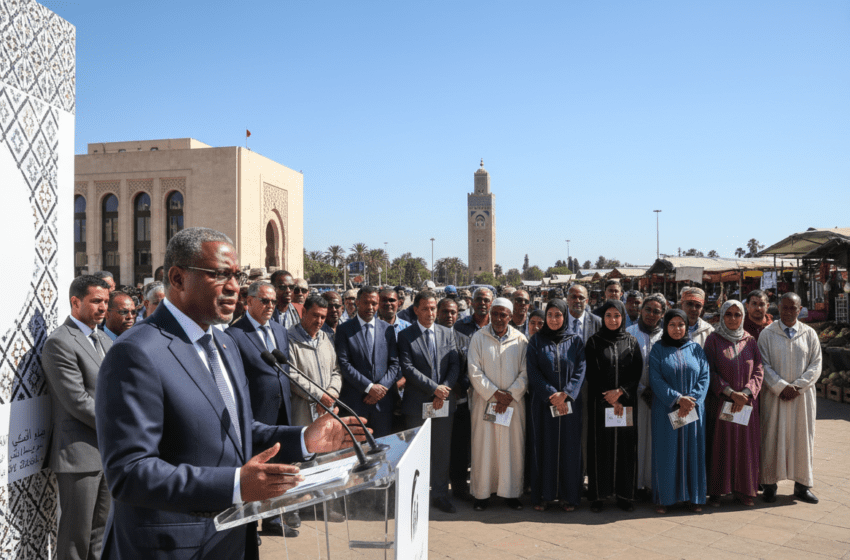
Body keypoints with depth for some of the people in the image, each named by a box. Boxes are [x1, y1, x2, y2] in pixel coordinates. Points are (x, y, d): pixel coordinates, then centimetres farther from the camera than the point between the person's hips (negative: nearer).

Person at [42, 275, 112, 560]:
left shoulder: (105, 340, 14)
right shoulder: (59, 342, -13)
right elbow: (78, 402, -19)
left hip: (108, 451, 8)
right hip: (79, 453, -8)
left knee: (100, 529, 17)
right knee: (76, 536, 3)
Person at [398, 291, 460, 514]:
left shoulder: (447, 333, 9)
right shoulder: (405, 336, -3)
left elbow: (455, 365, 4)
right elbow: (407, 368, -11)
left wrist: (444, 389, -11)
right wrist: (433, 388, -15)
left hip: (444, 401, 3)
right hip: (417, 403, -3)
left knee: (442, 451, 9)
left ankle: (440, 495, 22)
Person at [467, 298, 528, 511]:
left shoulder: (520, 340, 3)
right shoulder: (478, 338, 0)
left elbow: (525, 373, 1)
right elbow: (474, 371, -4)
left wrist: (510, 395, -10)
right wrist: (495, 393, -11)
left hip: (513, 403, 1)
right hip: (485, 400, -1)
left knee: (512, 446, 4)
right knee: (484, 446, 2)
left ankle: (511, 492, 16)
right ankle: (482, 493, 12)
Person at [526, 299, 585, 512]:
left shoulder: (575, 341, 6)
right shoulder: (536, 341, 4)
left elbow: (580, 370, 0)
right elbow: (533, 371, -2)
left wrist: (565, 394, -13)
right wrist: (550, 395, -12)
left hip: (570, 403, 1)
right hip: (542, 403, 0)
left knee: (569, 447, 2)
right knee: (544, 447, 1)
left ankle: (568, 495, 13)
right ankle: (543, 495, 10)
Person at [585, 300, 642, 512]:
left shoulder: (632, 342, 8)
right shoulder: (594, 342, 3)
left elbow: (637, 373, 2)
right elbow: (592, 375, -3)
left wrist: (620, 392, -13)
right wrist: (609, 399, -10)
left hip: (627, 403, 2)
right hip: (600, 404, -1)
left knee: (625, 446, 2)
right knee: (600, 446, 0)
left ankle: (624, 495, 12)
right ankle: (597, 495, 7)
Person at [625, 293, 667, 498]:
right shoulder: (629, 334, 2)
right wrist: (642, 390, -7)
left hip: (659, 395, 2)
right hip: (634, 395, -2)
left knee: (656, 439, 3)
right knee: (636, 438, -2)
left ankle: (653, 482, 13)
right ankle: (637, 483, 7)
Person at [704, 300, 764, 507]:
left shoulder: (750, 341, 8)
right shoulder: (713, 340, -1)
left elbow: (758, 371, 2)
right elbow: (710, 372, -6)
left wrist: (745, 393, -12)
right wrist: (731, 392, -15)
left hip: (746, 402, 3)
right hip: (720, 402, -3)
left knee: (745, 445, 5)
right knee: (719, 445, 0)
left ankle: (743, 490, 16)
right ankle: (716, 491, 7)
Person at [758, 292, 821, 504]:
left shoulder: (810, 334, 5)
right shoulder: (767, 334, 0)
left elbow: (816, 365, 1)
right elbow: (763, 365, -4)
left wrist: (797, 386, -11)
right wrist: (781, 387, -15)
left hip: (803, 395, 2)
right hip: (774, 394, -2)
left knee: (802, 438, 6)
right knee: (772, 437, 0)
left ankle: (802, 486, 16)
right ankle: (770, 484, 8)